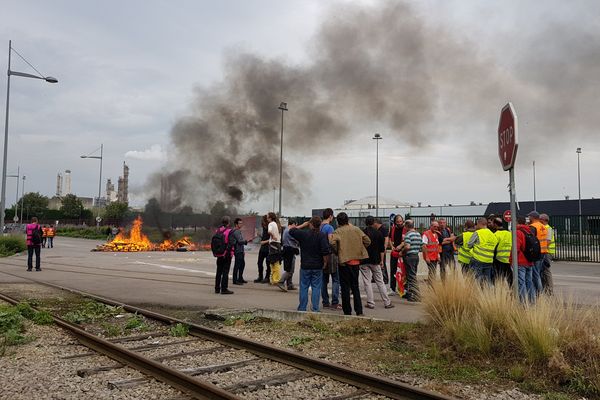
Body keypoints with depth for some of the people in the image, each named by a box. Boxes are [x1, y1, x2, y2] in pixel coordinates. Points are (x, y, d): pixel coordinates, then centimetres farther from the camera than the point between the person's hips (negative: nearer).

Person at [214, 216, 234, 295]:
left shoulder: (217, 231, 6)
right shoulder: (229, 231, -13)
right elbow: (230, 244, -19)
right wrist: (228, 252, -15)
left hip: (219, 255, 6)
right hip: (226, 255, -6)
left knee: (219, 272, 15)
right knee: (225, 272, -1)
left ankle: (217, 288, 20)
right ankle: (224, 289, -1)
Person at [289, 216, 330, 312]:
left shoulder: (303, 233, -5)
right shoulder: (322, 235, -9)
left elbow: (291, 230, 9)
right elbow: (326, 251, -14)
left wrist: (303, 225, 13)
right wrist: (325, 262, -2)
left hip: (305, 266, 1)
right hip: (318, 267, 0)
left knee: (303, 288, 9)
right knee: (316, 288, 6)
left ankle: (302, 309, 14)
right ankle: (315, 309, 5)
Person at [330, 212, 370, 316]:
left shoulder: (338, 231, -9)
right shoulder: (356, 229, 4)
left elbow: (332, 242, -26)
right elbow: (367, 241, 4)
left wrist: (337, 252, -8)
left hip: (344, 262, -4)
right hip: (356, 261, 4)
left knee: (345, 288, 6)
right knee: (355, 287, 15)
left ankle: (347, 312, 10)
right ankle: (359, 311, 11)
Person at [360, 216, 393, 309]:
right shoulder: (378, 233, 0)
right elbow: (382, 249, 2)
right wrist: (381, 260, 10)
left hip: (364, 261, -2)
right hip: (375, 261, 2)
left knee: (367, 282, 3)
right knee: (380, 281, 9)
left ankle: (370, 303, 2)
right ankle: (387, 302, 10)